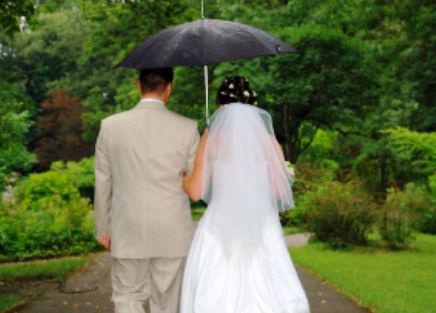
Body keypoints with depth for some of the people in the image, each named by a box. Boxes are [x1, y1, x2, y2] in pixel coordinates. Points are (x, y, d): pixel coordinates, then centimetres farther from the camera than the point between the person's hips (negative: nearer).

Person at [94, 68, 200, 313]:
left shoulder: (111, 125, -4)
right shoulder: (187, 128, -8)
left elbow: (103, 184, 3)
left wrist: (103, 229, 13)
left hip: (128, 232, 1)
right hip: (173, 234, 0)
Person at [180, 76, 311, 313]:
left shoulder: (211, 139, -2)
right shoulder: (268, 140, 1)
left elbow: (196, 191, -2)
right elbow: (281, 191, 1)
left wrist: (181, 178, 18)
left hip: (219, 232, -1)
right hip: (261, 230, 1)